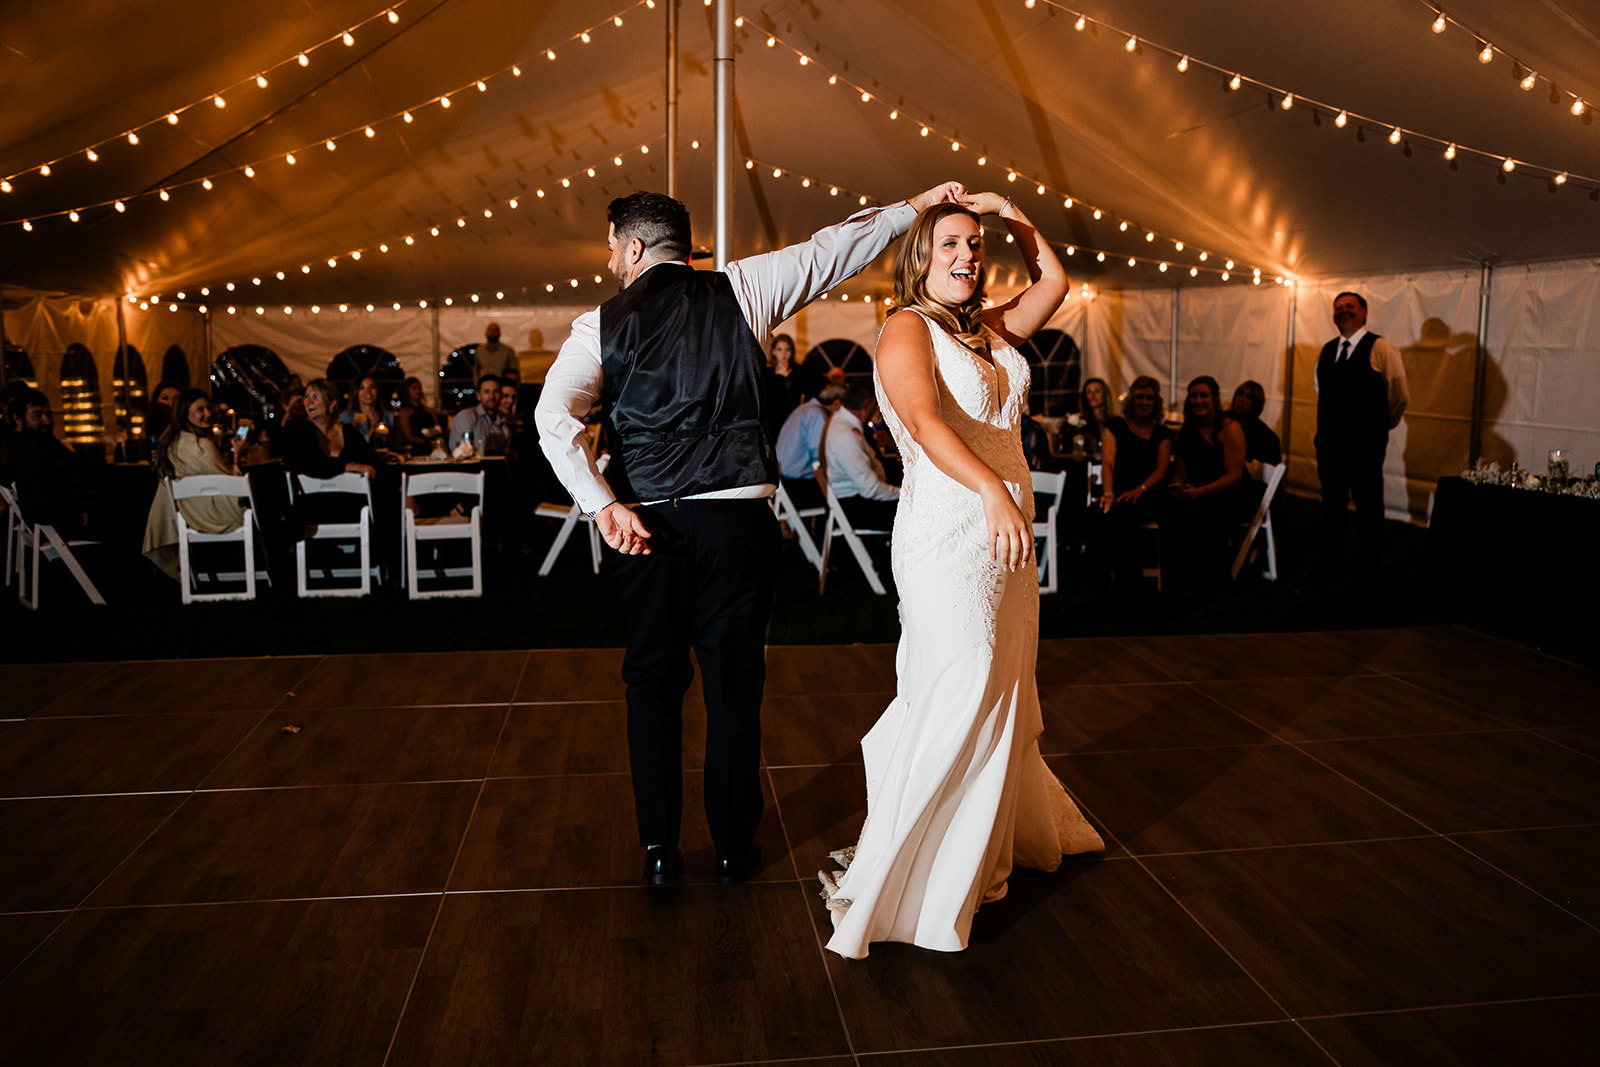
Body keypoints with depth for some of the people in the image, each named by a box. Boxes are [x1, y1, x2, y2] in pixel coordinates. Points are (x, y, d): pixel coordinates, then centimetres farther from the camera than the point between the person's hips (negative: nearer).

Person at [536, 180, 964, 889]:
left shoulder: (601, 324, 4)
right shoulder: (740, 290, 4)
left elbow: (554, 415, -11)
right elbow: (831, 249, 11)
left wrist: (604, 505, -17)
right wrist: (916, 205, 23)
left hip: (645, 523, 1)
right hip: (737, 517, 0)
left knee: (653, 683, 14)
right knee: (734, 684, 10)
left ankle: (659, 850, 19)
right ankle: (733, 849, 21)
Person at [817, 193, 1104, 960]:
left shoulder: (989, 329, 16)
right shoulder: (907, 330, -8)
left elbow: (1054, 282, 28)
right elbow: (924, 420, -24)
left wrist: (1011, 213, 19)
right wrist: (991, 489, -37)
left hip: (1004, 530, 8)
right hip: (948, 530, -8)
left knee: (1001, 690, 17)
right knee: (957, 696, -9)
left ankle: (995, 840, 37)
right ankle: (900, 886, 4)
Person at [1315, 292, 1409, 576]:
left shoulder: (1381, 348, -8)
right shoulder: (1327, 350, 11)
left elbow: (1398, 396, -4)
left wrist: (1379, 426, 8)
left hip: (1364, 445, -6)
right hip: (1329, 442, 6)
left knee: (1368, 509, 4)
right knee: (1331, 506, 15)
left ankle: (1369, 571, 14)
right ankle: (1329, 566, 28)